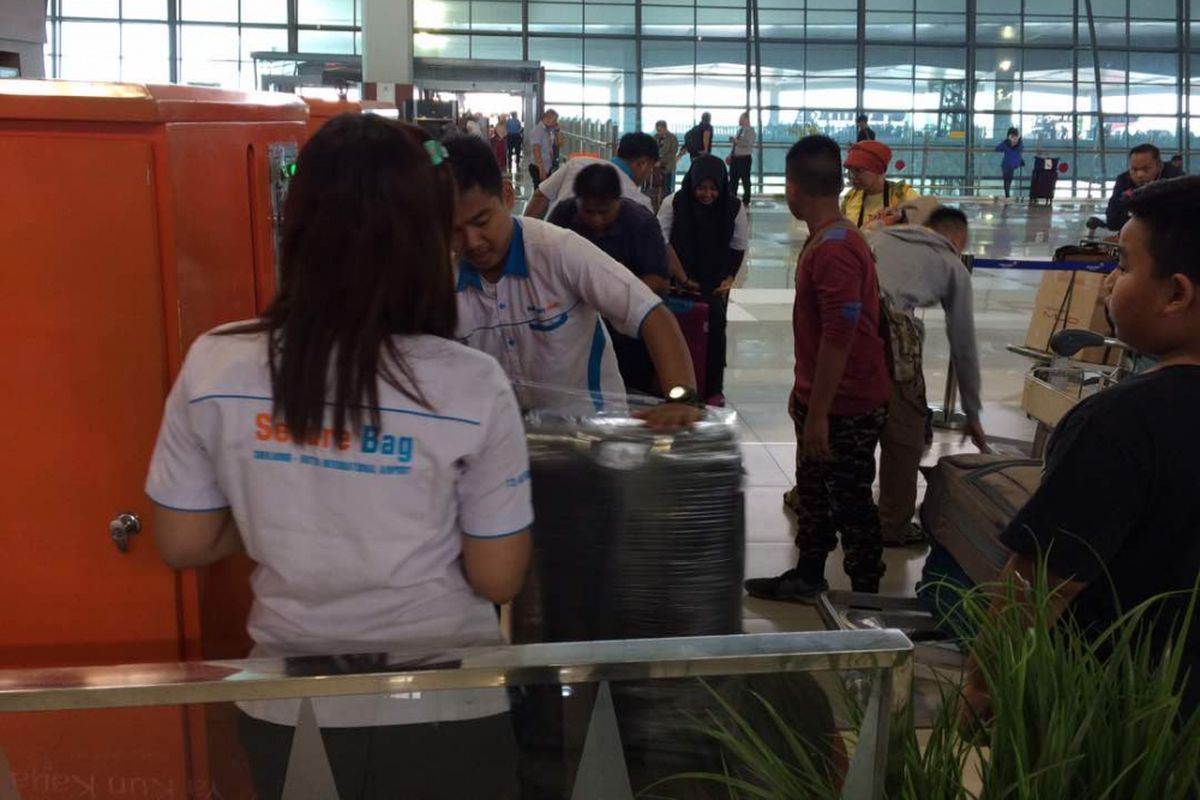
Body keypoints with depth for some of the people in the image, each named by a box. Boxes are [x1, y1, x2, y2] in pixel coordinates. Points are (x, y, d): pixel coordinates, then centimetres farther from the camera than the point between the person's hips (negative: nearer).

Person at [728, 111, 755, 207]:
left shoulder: (749, 130, -9)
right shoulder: (739, 130, 16)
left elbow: (749, 144, -22)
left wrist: (737, 141, -22)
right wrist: (730, 155, 14)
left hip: (744, 158, -8)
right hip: (735, 158, 8)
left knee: (745, 180, 0)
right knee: (733, 179, 10)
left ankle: (746, 201, 7)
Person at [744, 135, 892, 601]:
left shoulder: (835, 250, -25)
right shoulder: (823, 241, 8)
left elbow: (839, 338, -26)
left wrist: (818, 413, -22)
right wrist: (804, 393, 21)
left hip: (847, 406, -10)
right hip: (820, 398, 10)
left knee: (850, 502, 3)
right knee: (813, 492, 21)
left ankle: (866, 595, 16)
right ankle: (807, 576, 36)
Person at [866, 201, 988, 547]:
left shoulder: (881, 234, 31)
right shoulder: (952, 266, 22)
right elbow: (964, 346, 25)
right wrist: (972, 416, 34)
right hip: (890, 327, -4)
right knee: (904, 433, 15)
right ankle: (894, 526, 26)